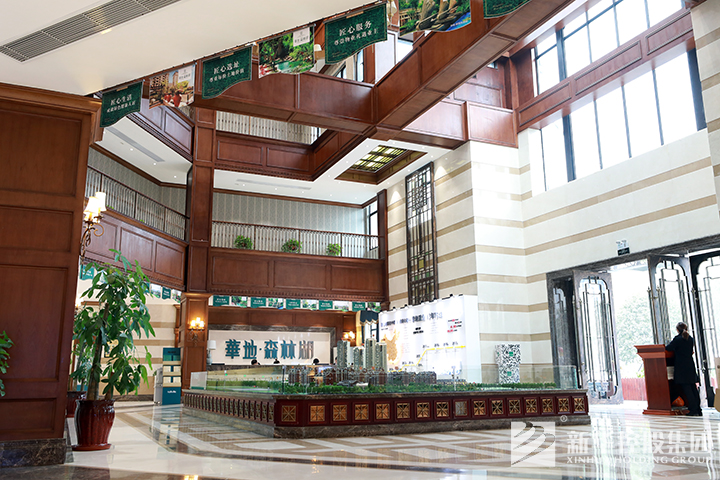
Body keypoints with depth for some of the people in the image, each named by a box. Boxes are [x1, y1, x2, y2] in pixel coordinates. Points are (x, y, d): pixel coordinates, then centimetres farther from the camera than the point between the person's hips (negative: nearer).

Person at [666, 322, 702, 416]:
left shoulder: (677, 339, -12)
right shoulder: (691, 339, 8)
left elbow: (668, 348, -13)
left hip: (681, 368, -7)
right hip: (691, 366, 7)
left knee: (686, 388, -4)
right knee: (693, 388, 10)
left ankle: (693, 410, -5)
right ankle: (698, 410, 12)